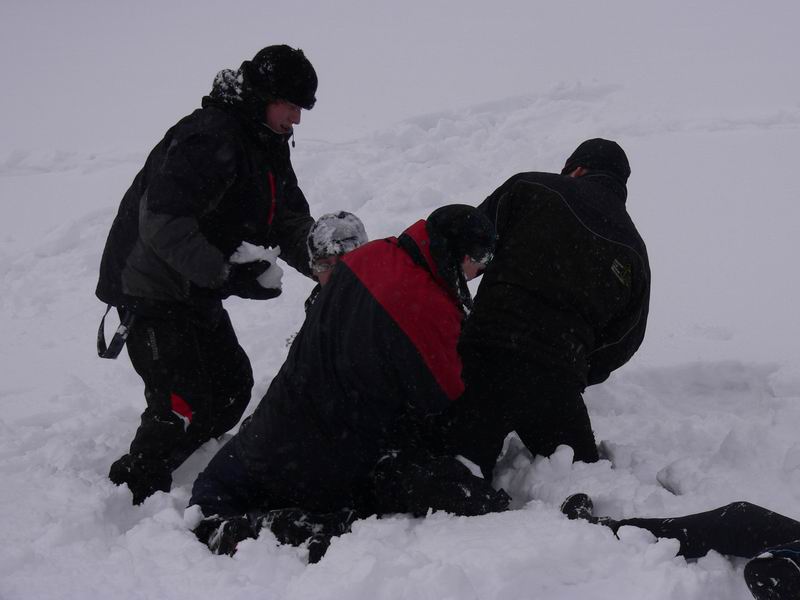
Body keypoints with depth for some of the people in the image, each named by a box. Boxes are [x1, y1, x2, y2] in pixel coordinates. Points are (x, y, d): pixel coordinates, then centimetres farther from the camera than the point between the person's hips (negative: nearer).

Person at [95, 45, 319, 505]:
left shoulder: (268, 147, 9)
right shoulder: (207, 138, -24)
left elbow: (292, 226, 10)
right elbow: (162, 224, -33)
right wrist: (228, 273, -36)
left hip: (196, 293, 10)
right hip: (152, 291, -10)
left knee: (233, 385, 12)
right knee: (186, 404, -13)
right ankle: (135, 492, 2)